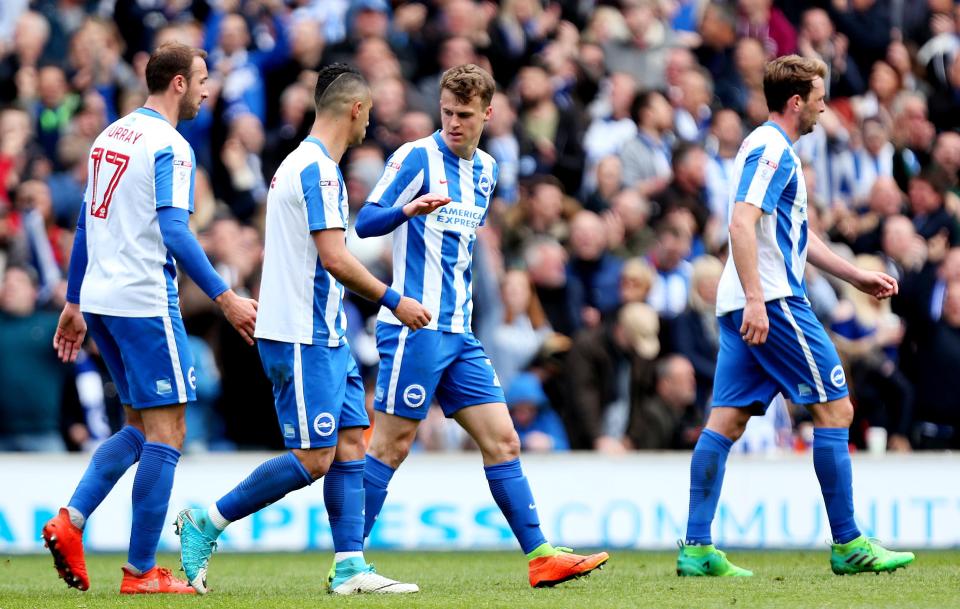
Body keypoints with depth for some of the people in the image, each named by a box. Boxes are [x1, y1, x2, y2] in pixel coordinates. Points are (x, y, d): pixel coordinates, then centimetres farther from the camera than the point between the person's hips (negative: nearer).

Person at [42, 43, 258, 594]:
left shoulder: (110, 136, 15)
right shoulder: (169, 147, -11)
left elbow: (86, 225, 19)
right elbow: (175, 233, -20)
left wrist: (74, 306, 23)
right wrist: (225, 298, -18)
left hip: (100, 300, 9)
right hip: (144, 301, -9)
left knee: (141, 428, 17)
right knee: (166, 434, -2)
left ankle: (70, 521, 0)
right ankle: (141, 572, -3)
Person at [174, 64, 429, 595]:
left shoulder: (300, 164, 16)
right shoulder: (318, 169, -15)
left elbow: (274, 254, 22)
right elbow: (334, 258, -21)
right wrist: (392, 301, -12)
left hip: (324, 337, 10)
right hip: (302, 337, -10)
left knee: (349, 443, 5)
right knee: (313, 459, -10)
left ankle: (350, 566, 3)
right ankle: (206, 523, -1)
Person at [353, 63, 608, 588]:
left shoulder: (485, 170, 15)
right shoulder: (417, 157, -6)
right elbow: (365, 221, -12)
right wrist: (409, 210, -31)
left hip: (458, 333, 7)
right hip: (414, 325, -7)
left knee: (501, 440, 3)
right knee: (391, 446, -6)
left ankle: (540, 555, 3)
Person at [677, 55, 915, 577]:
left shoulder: (773, 149, 22)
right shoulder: (772, 149, -11)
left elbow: (798, 235, 31)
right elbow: (742, 222, -22)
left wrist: (856, 276, 31)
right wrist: (755, 299, -29)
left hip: (747, 307, 10)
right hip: (773, 301, -10)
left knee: (727, 419, 3)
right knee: (835, 408, -4)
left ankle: (697, 549, -1)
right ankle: (847, 544, -2)